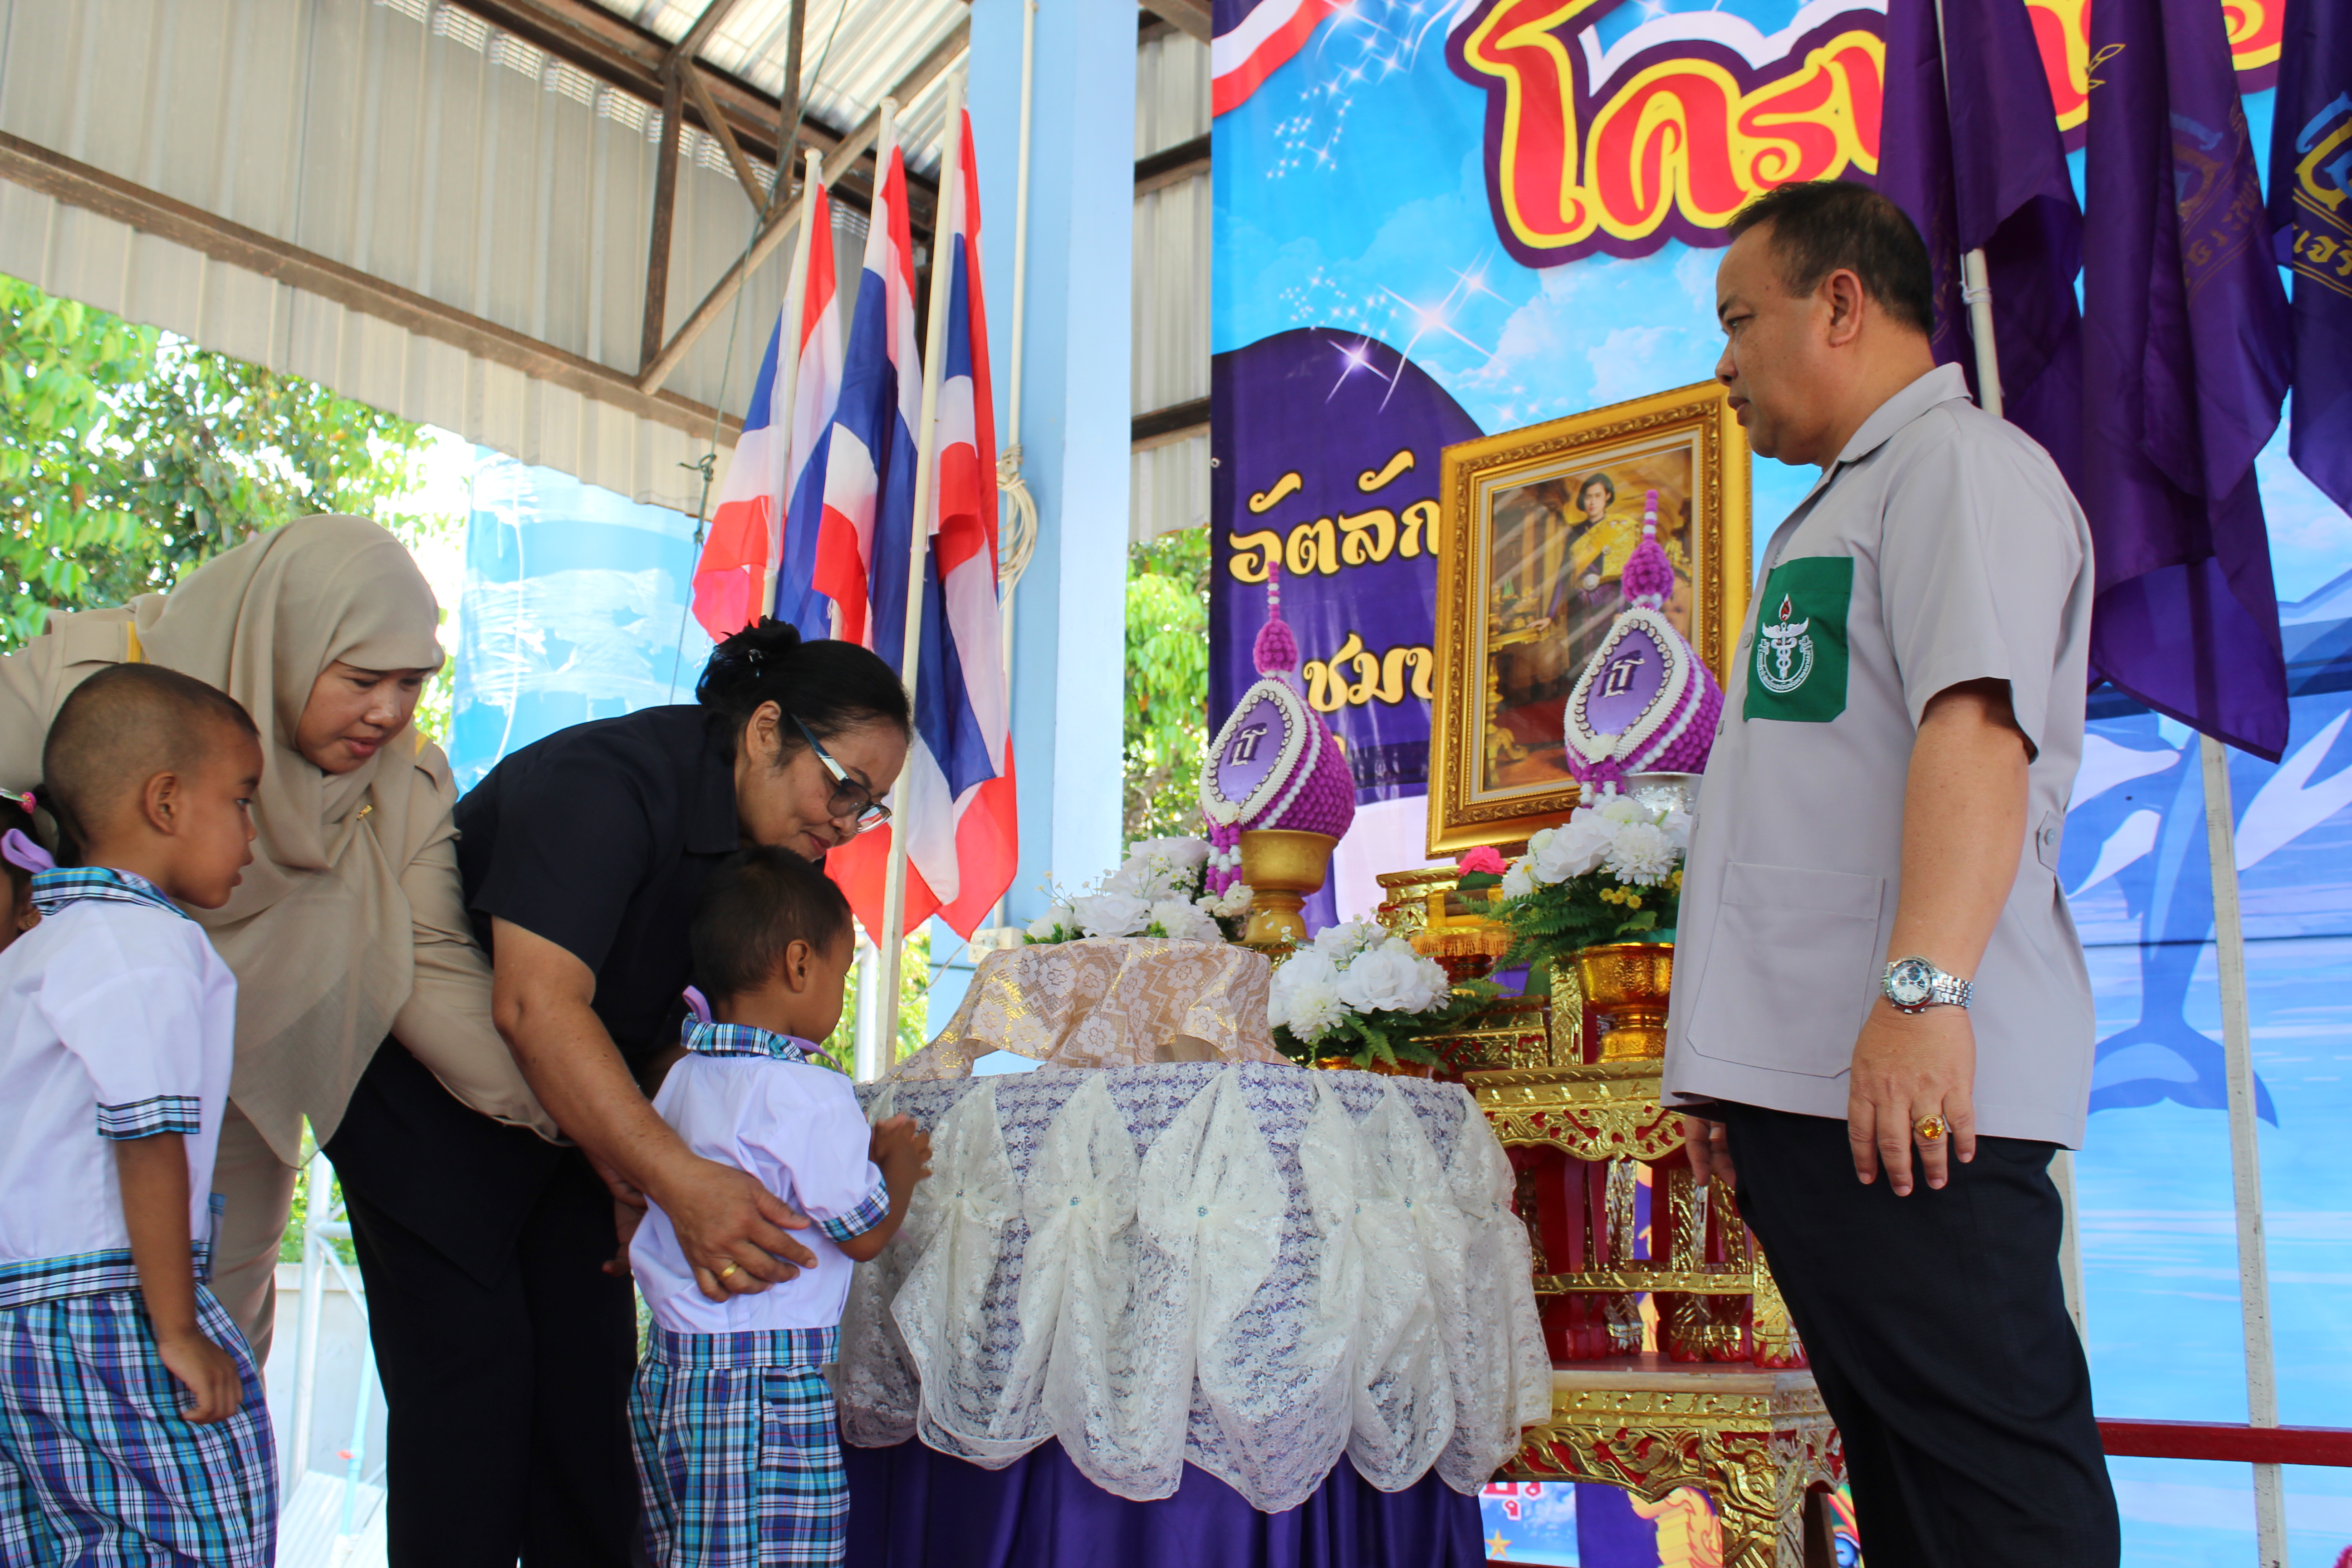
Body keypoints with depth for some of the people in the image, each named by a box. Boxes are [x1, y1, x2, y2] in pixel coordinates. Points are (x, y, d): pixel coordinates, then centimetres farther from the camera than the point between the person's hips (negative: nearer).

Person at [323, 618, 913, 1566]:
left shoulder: (777, 845, -5)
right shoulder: (603, 785, -30)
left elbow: (684, 1025, -3)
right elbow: (535, 1005, -41)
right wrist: (681, 1182, -47)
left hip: (576, 1112, 7)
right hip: (427, 1107, -7)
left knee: (594, 1372, 4)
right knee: (469, 1370, -9)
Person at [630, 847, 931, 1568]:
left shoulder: (682, 1078, 8)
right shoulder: (809, 1096, -17)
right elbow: (864, 1233, -8)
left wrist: (861, 1149, 20)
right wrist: (899, 1161, 10)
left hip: (666, 1369, 9)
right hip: (768, 1380, -8)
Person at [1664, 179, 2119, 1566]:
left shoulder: (1960, 462, -3)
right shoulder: (1838, 509, 27)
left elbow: (1977, 722, -19)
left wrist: (1923, 987, -31)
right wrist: (1733, 1070, 22)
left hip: (1908, 1088, -10)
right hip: (1805, 1081, 10)